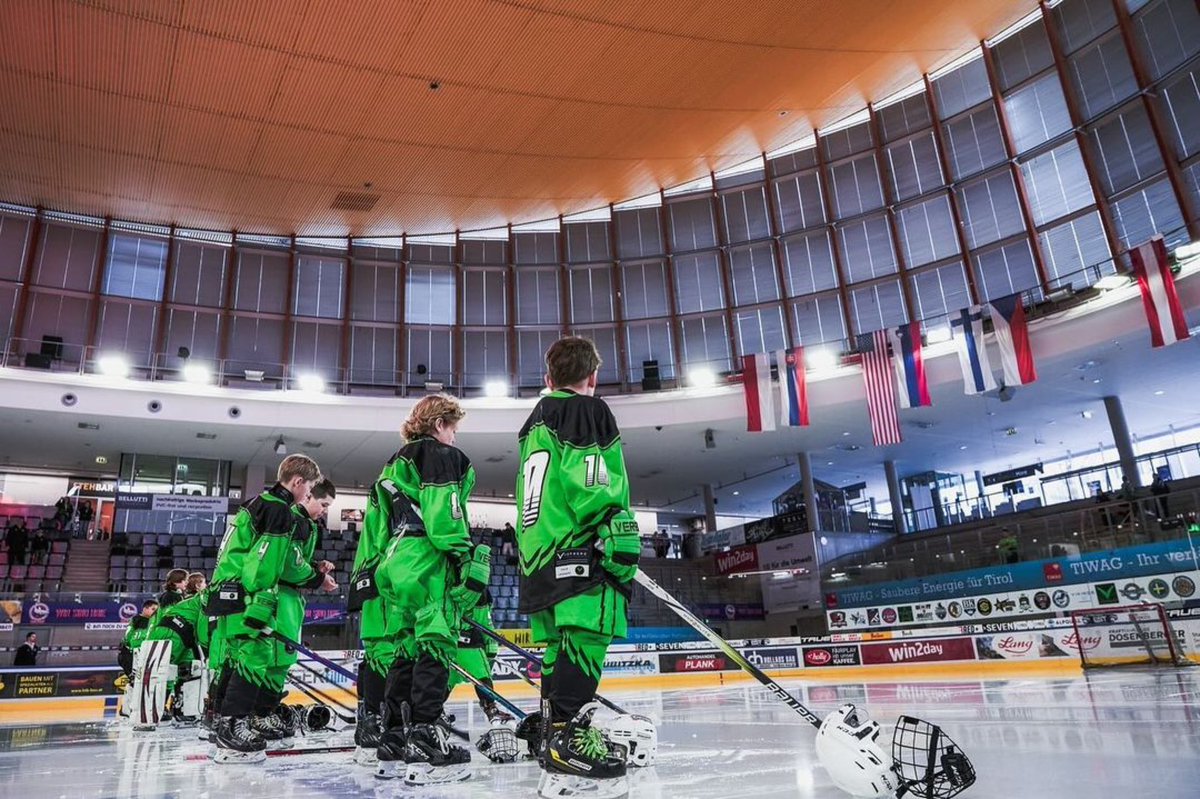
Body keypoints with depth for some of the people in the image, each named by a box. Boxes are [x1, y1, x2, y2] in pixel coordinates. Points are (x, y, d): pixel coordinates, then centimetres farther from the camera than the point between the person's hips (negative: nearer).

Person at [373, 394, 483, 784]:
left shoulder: (395, 463, 25)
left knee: (408, 651, 12)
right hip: (429, 564, -9)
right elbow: (443, 513, -17)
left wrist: (371, 571, 27)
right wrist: (467, 559, -18)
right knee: (435, 648, -8)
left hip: (395, 563, 9)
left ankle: (393, 746, 17)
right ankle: (424, 748, -9)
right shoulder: (443, 455, -3)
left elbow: (383, 523, 24)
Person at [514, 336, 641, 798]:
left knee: (560, 642, 15)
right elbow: (598, 487, -14)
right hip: (579, 550, -9)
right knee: (584, 636, -13)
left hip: (538, 551, 9)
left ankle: (550, 727, 23)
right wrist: (620, 537, -17)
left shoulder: (536, 423, 25)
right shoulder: (590, 412, 0)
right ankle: (567, 737, -20)